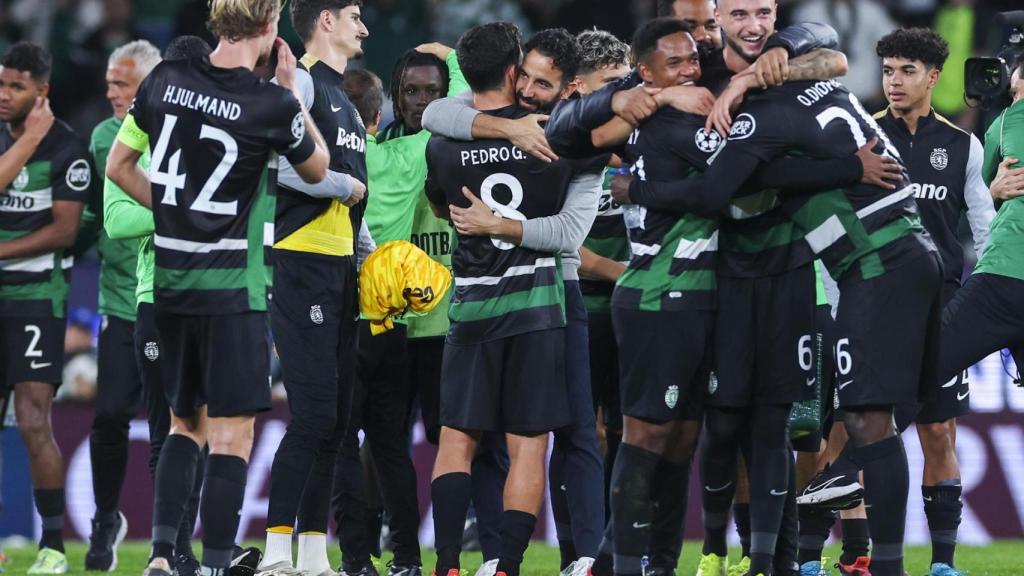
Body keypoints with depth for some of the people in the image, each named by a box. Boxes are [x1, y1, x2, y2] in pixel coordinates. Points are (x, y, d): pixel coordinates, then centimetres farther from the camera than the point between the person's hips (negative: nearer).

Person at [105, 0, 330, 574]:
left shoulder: (166, 80, 0)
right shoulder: (271, 105, -13)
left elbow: (119, 166, 11)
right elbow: (318, 169, 7)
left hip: (171, 282, 5)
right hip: (233, 288, -5)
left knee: (186, 424, 17)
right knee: (232, 435, 0)